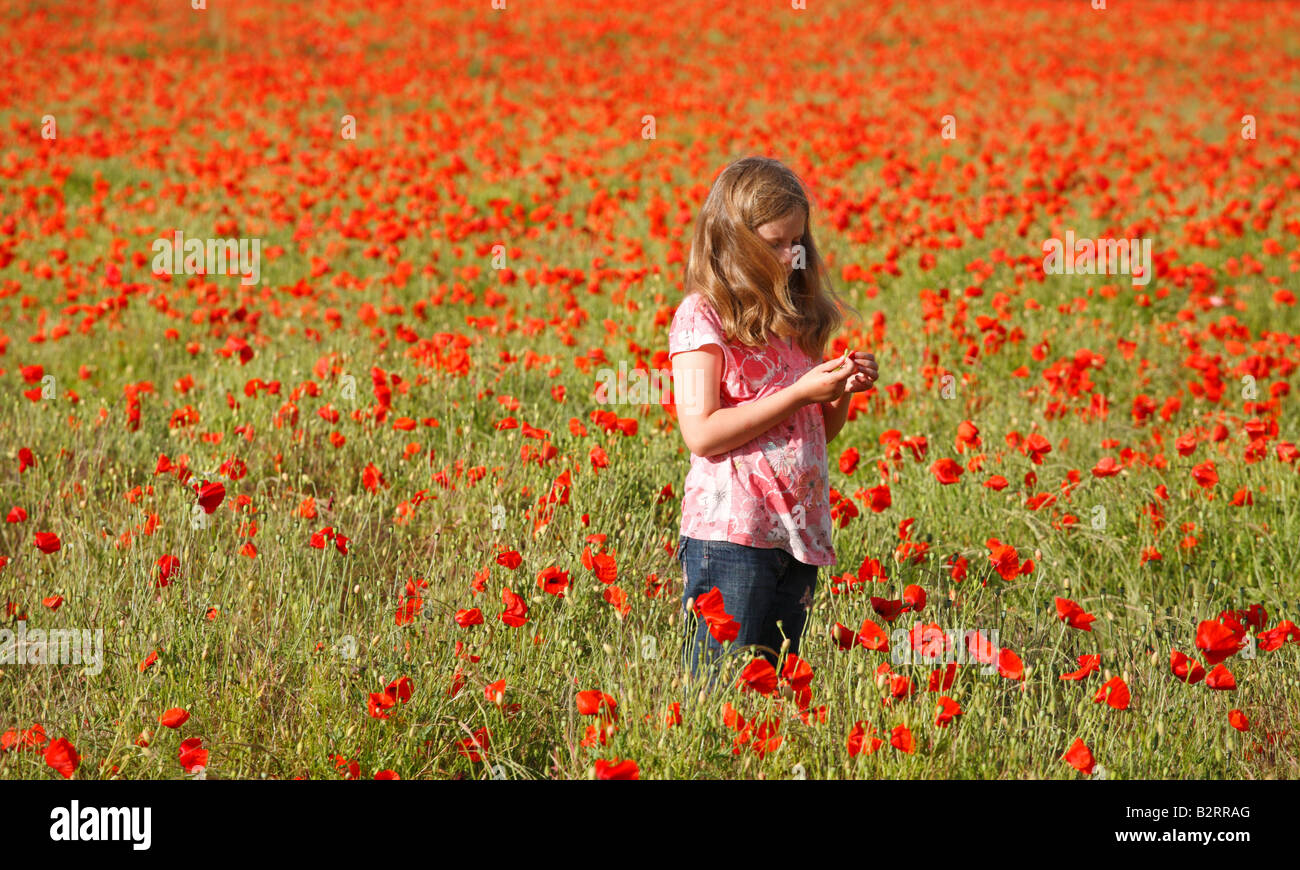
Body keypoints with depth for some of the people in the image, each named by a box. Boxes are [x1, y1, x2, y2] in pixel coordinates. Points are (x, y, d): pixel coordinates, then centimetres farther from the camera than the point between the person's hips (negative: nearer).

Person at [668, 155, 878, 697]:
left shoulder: (797, 317, 15)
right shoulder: (702, 316, -6)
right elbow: (701, 433, -15)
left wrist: (841, 391, 0)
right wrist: (800, 393, -15)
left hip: (799, 531, 7)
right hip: (729, 531, -7)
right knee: (718, 691, -6)